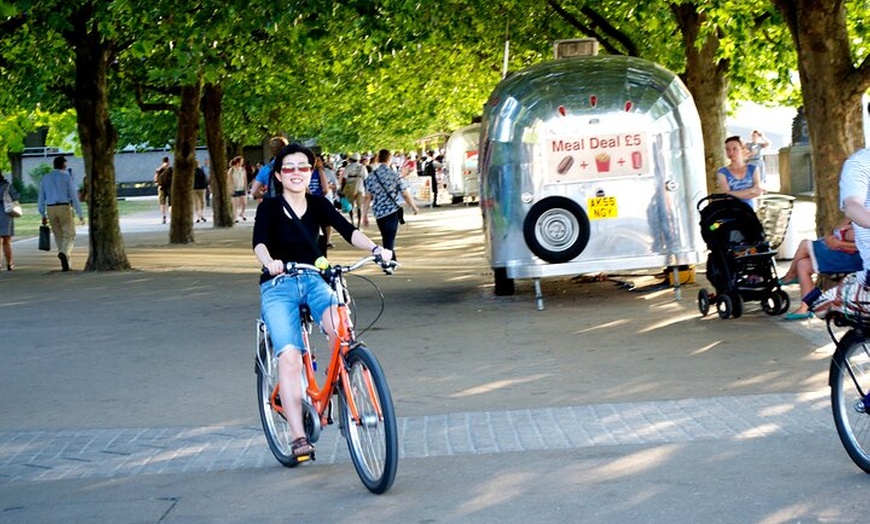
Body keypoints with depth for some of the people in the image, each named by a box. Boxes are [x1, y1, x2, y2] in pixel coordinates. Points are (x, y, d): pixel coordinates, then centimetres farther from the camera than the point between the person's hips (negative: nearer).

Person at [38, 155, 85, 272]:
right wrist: (81, 215, -5)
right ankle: (64, 253, -27)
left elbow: (41, 198, 9)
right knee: (69, 236, 2)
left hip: (51, 210, 4)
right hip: (64, 209, -4)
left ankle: (65, 264, 14)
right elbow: (74, 196, -8)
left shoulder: (45, 178, 8)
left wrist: (43, 216, 15)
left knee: (59, 236, 16)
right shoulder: (67, 177, -4)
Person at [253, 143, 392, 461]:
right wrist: (270, 263, -44)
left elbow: (348, 230, -9)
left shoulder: (318, 205, 5)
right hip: (278, 285, -3)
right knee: (289, 356, -21)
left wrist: (375, 248, -28)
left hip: (313, 281, 3)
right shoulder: (270, 208, -4)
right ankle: (297, 437, -23)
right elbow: (259, 242, -21)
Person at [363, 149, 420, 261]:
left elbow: (367, 198, -2)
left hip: (378, 213, 3)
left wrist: (364, 216, 2)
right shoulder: (395, 175, -6)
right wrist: (414, 207, 11)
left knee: (386, 238, 19)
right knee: (389, 239, -2)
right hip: (393, 211, -3)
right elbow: (405, 194, -4)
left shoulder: (371, 177, 0)